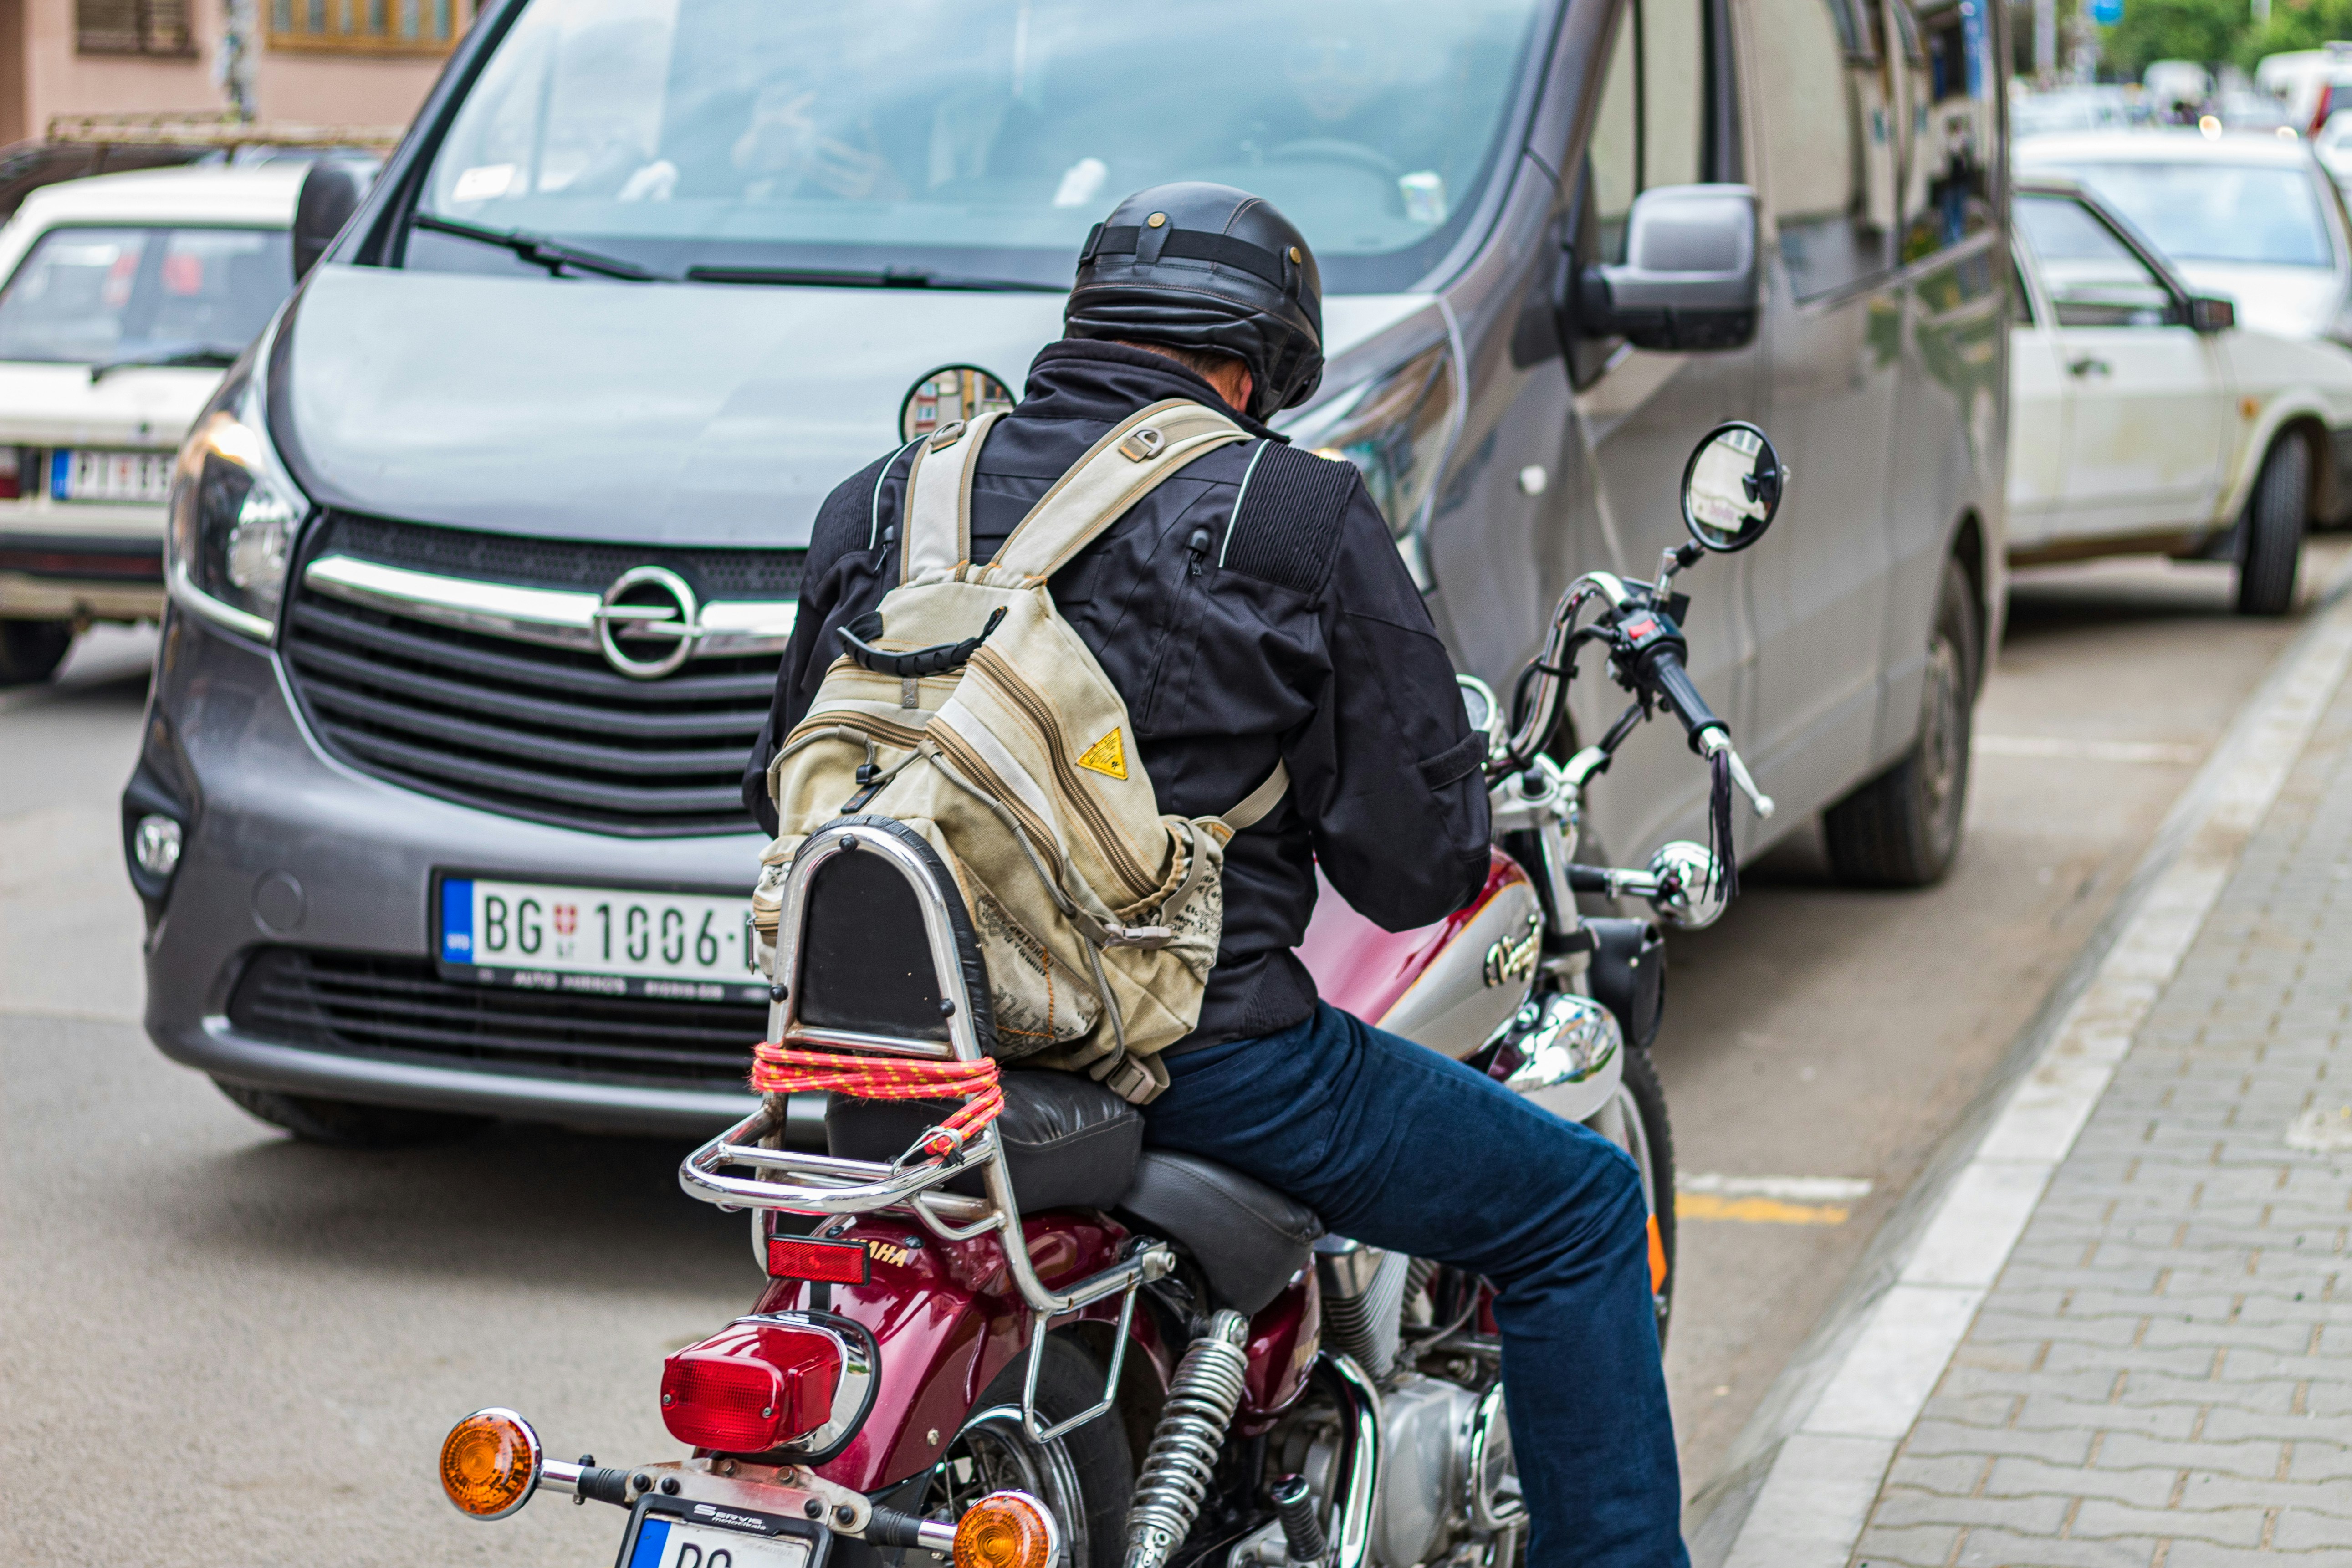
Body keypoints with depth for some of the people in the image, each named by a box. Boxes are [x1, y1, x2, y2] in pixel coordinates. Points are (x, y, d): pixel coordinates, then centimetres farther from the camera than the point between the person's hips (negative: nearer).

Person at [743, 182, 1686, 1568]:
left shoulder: (877, 510, 9)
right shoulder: (1298, 514, -5)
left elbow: (789, 792, 16)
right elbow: (1414, 854, -5)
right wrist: (1460, 860, 18)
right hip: (1204, 1058, -6)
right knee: (1581, 1207, 10)